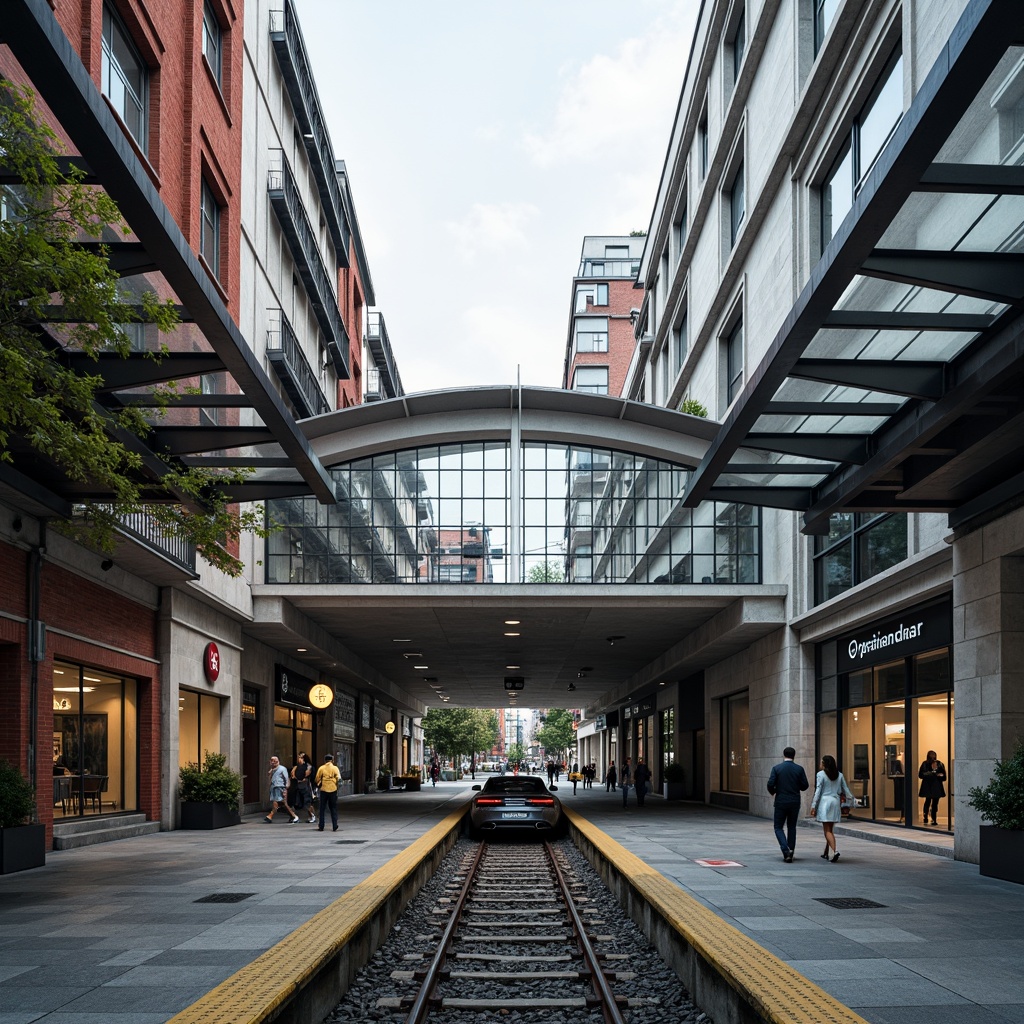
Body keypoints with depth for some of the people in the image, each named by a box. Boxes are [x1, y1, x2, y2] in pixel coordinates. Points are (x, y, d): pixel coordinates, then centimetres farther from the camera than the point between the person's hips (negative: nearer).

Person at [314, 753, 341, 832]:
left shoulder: (321, 768, -1)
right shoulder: (335, 768, -2)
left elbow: (317, 779, 0)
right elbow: (339, 778, -9)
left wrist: (318, 785, 19)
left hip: (323, 790, 0)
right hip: (333, 790, 0)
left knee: (322, 809, 8)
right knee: (333, 808, 8)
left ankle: (321, 827, 7)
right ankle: (335, 827, 4)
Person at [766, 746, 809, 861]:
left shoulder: (776, 768, -6)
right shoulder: (799, 769, -2)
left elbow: (770, 784, -11)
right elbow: (805, 786, -2)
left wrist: (773, 792, 11)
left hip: (781, 802, -2)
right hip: (795, 803, 2)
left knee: (778, 827, 6)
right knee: (792, 827, 15)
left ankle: (786, 850, -14)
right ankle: (791, 852, 14)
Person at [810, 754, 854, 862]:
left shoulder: (820, 775, -7)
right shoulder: (839, 775, 8)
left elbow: (818, 791, -9)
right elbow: (846, 790, 10)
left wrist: (813, 806, -7)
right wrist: (851, 801, 18)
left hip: (825, 802, -5)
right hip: (836, 802, 5)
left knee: (827, 830, -5)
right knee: (830, 829, 14)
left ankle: (835, 851, -24)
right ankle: (826, 853, 22)